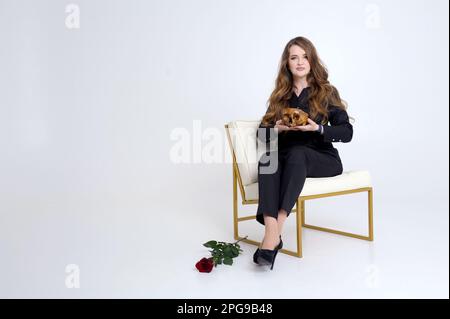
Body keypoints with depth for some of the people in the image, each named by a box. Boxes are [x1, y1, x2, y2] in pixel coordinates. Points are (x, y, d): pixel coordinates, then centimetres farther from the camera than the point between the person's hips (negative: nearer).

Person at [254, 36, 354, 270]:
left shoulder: (327, 92, 6)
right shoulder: (280, 95, 13)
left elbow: (347, 132, -2)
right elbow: (261, 135, 10)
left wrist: (318, 129, -19)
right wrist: (276, 129, -12)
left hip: (323, 158, -2)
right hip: (288, 157, 2)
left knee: (297, 153, -37)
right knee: (267, 159, -33)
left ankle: (275, 231, -44)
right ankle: (271, 230, -46)